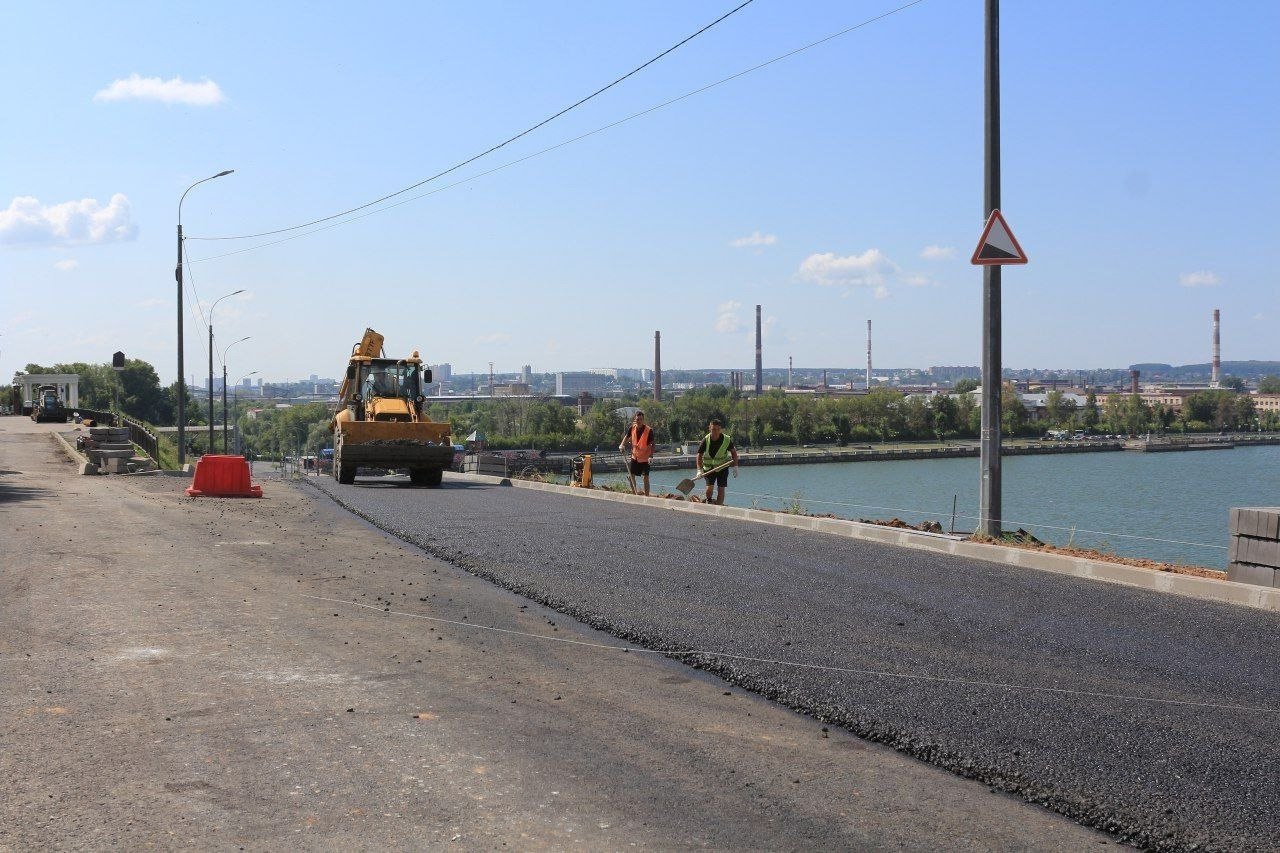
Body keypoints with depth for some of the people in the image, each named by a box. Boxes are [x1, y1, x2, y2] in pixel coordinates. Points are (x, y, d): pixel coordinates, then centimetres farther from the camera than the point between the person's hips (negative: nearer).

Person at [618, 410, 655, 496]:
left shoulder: (649, 430, -18)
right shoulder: (632, 428, -4)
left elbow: (652, 444, -16)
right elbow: (627, 437, 12)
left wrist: (651, 456, -26)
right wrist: (622, 445, -6)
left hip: (644, 458, -5)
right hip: (634, 456, 5)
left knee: (646, 478, -4)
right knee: (631, 476, 9)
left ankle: (646, 496, 2)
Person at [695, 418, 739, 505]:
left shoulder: (727, 440, -13)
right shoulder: (706, 440, -15)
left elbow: (733, 452, 3)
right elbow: (699, 455, -7)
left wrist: (735, 467, -1)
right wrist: (699, 470, -17)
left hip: (722, 467, 1)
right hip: (709, 468, -1)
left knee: (721, 489, -4)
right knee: (709, 487, -13)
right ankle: (708, 503, 14)